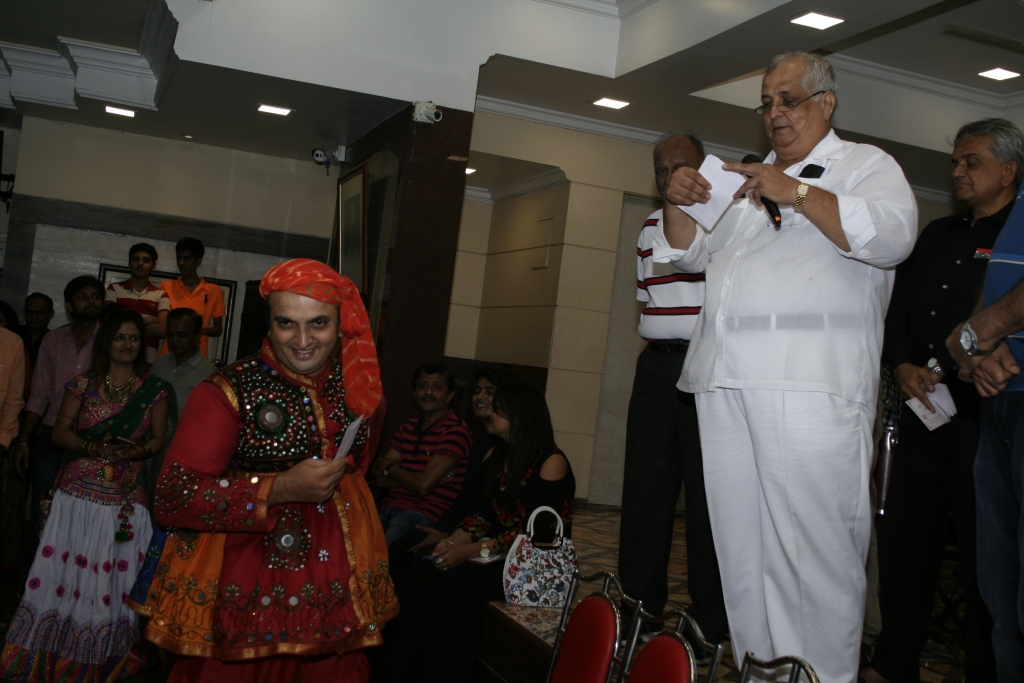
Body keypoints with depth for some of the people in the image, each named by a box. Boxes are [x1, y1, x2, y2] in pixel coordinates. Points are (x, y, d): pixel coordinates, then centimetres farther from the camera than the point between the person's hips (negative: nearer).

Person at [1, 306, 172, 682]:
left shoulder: (154, 390, 4)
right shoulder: (84, 384, 5)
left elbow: (159, 438, 6)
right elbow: (60, 432, 4)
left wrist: (134, 451, -14)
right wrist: (94, 447, -13)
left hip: (127, 497, 0)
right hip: (79, 491, 1)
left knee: (114, 574, 1)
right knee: (67, 566, 1)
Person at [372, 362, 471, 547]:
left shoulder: (455, 430, -3)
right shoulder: (407, 427, 18)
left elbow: (423, 486, -11)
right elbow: (380, 479, 9)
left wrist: (389, 467, 6)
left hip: (425, 513, -6)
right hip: (390, 506, 6)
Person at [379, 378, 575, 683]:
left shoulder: (551, 462, -14)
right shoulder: (495, 457, 11)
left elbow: (536, 533, -20)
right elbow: (481, 514, 8)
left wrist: (472, 551, -23)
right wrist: (453, 541, -13)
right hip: (498, 552, 7)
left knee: (459, 582, -29)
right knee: (422, 574, -17)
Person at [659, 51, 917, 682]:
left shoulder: (867, 164, 11)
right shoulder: (750, 180, 29)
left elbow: (892, 235, -8)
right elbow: (691, 254, 28)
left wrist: (796, 192, -12)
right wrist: (681, 204, 8)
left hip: (810, 380, -6)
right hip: (725, 377, 6)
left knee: (812, 541, -10)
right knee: (740, 540, 6)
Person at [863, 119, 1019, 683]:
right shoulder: (938, 235, 21)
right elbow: (898, 305, 18)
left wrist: (949, 365, -15)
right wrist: (902, 364, 2)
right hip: (923, 408, 7)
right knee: (905, 535, 9)